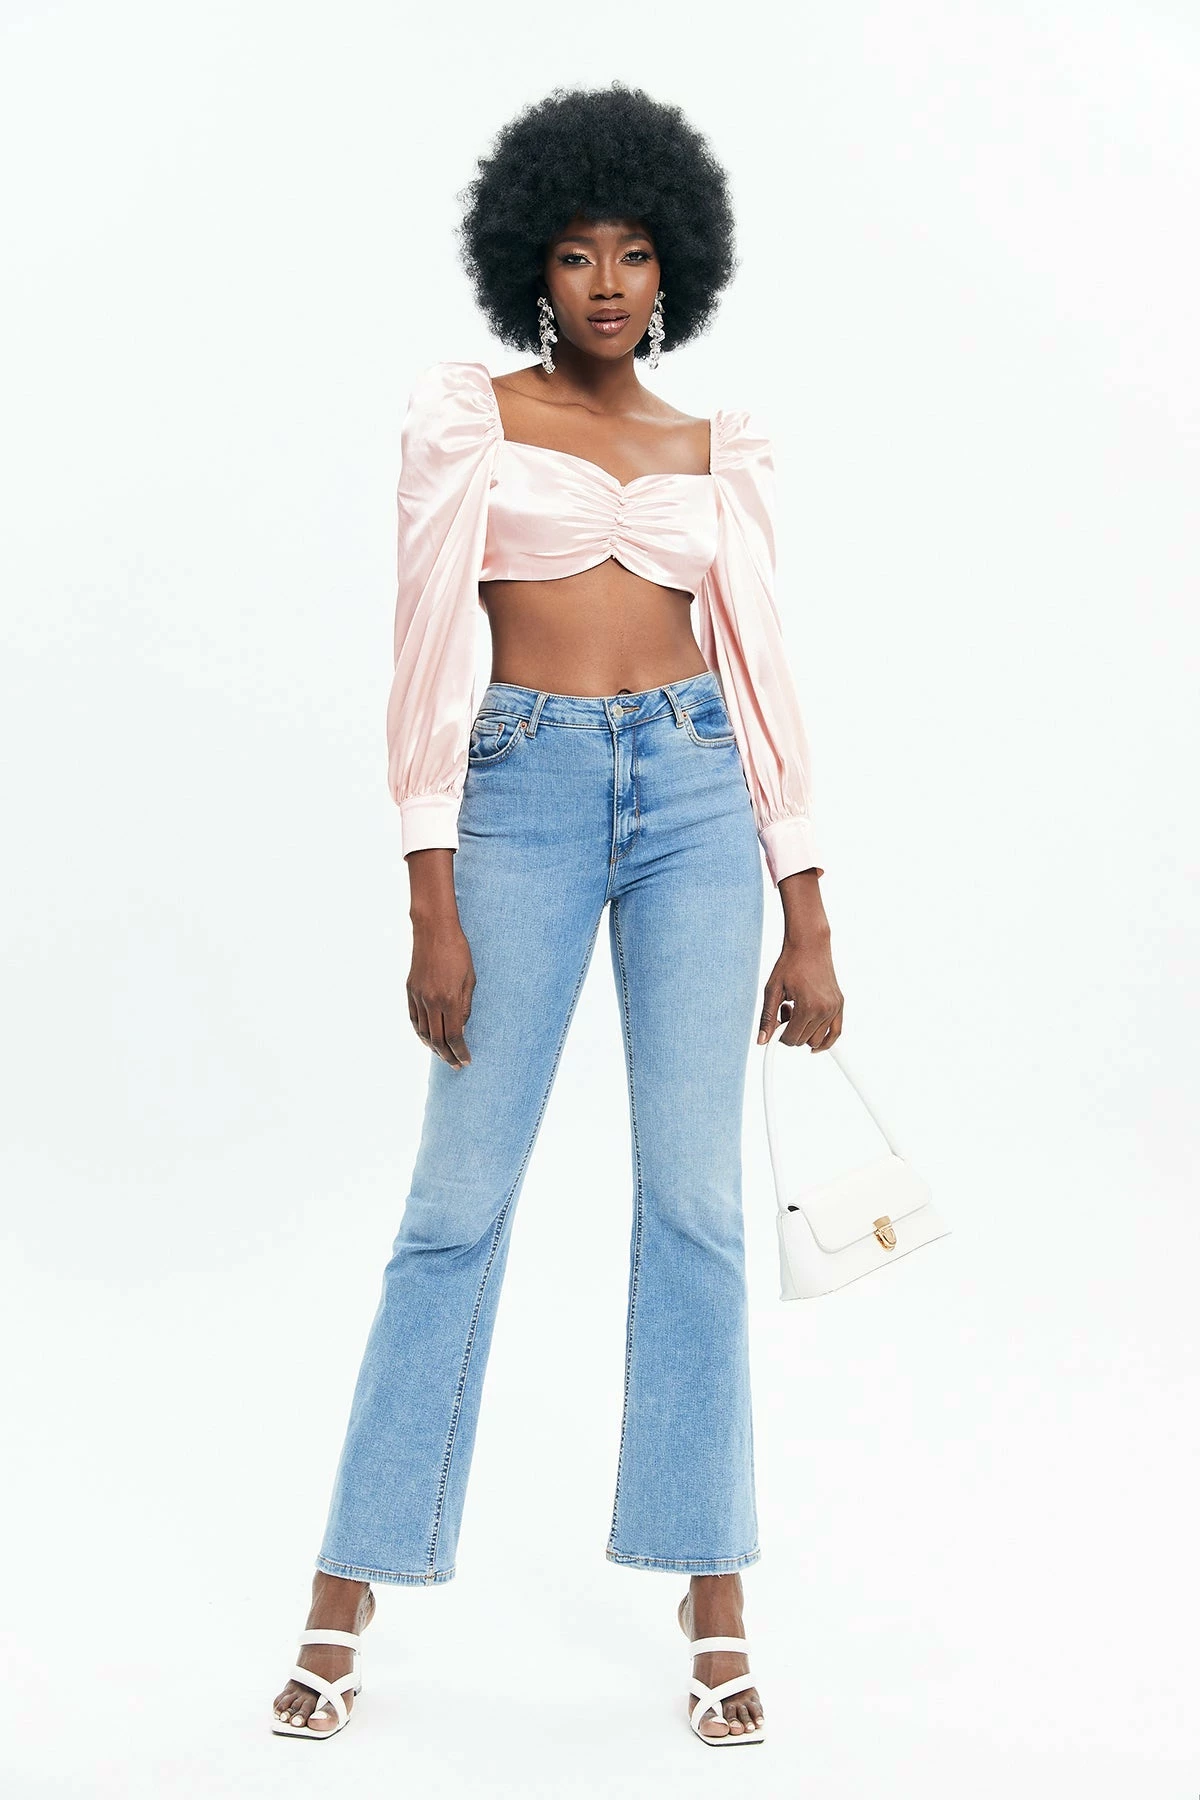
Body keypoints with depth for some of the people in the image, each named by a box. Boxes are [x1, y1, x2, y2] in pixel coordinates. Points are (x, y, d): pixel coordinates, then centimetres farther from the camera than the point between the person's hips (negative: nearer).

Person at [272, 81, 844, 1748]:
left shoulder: (720, 451, 12)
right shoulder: (469, 417, 4)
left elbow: (761, 672, 10)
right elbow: (429, 656, -2)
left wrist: (808, 918, 5)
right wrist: (433, 908, -9)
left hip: (694, 793, 2)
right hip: (524, 794, -2)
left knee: (696, 1198, 0)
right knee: (460, 1198, -2)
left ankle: (713, 1601, 11)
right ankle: (347, 1595, 11)